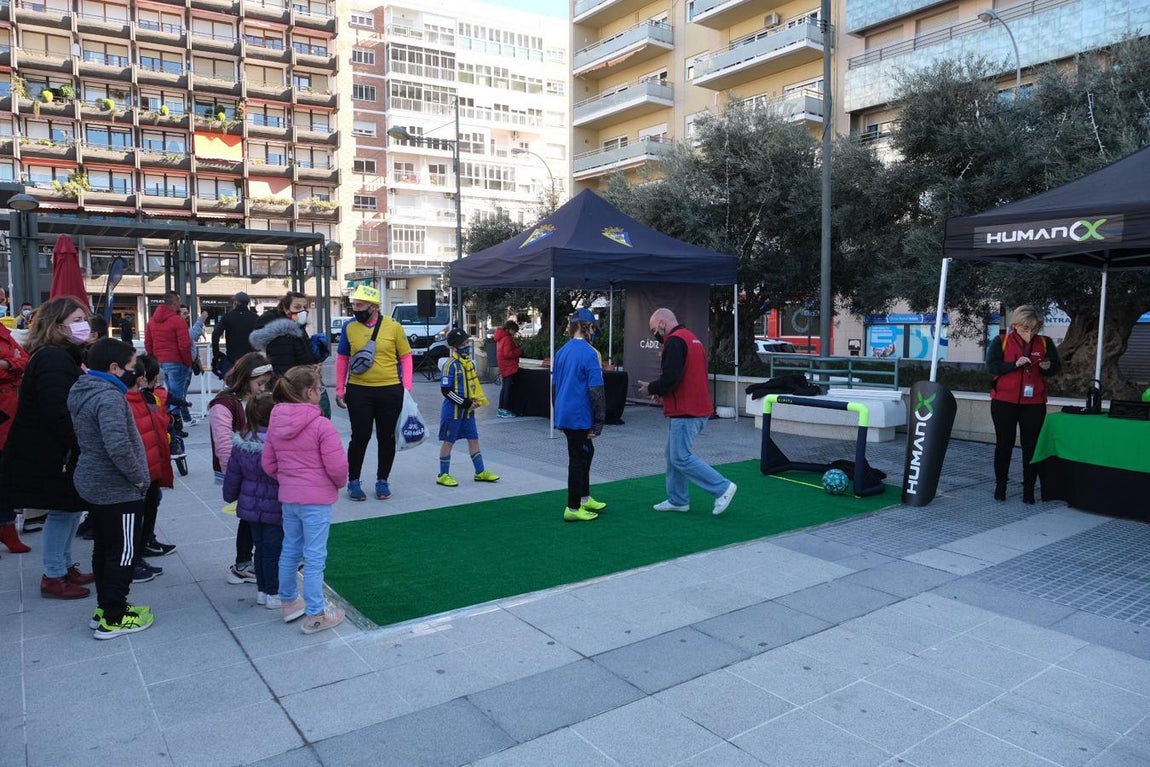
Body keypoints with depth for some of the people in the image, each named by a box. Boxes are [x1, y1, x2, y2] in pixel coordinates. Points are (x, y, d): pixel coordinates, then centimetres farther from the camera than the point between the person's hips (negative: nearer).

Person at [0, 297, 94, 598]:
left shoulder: (65, 356, 12)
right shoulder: (53, 359, -20)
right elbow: (57, 412, -26)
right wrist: (80, 447, -20)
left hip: (62, 452, 10)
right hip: (51, 457, -10)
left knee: (70, 508, 17)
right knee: (63, 511, 1)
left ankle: (65, 566, 31)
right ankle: (53, 578, 14)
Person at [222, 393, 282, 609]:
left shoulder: (242, 442, -4)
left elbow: (233, 475, 6)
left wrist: (230, 496, 24)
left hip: (250, 505, 6)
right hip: (276, 508, -6)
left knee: (260, 546, 18)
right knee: (274, 549, 6)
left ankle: (262, 590, 31)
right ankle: (274, 594, 17)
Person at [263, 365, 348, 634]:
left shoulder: (275, 423, 2)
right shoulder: (321, 425, -19)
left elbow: (268, 464, 9)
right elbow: (337, 466, -18)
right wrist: (340, 483, 2)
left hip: (288, 498, 7)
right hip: (317, 500, -7)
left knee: (290, 550, 20)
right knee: (315, 556, 2)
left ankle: (289, 602, 36)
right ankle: (315, 615, 11)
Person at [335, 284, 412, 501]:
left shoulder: (393, 327, -4)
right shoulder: (349, 328, 2)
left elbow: (405, 356, 2)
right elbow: (342, 359, 10)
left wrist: (406, 387, -4)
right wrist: (340, 389, 7)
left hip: (390, 391, 0)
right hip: (359, 391, 0)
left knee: (387, 437, 8)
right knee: (360, 436, 3)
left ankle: (382, 480, 24)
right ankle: (353, 481, 19)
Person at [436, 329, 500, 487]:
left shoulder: (469, 362, 9)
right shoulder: (451, 365, -16)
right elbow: (446, 390, -19)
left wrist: (477, 400, 3)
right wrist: (465, 403, -19)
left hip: (467, 409, 7)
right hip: (453, 409, -7)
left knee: (473, 439, 10)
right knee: (448, 441, 2)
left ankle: (480, 472, 19)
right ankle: (443, 475, 12)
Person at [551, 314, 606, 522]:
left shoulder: (561, 352, 8)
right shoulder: (589, 353, -16)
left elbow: (555, 384, 16)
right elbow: (596, 390, -18)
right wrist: (598, 423, -12)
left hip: (564, 416, 8)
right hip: (580, 417, -8)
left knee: (586, 452, 21)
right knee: (578, 459, 2)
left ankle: (584, 498, 31)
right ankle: (573, 509, 9)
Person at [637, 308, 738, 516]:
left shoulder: (674, 341, -15)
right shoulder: (691, 339, 18)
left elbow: (670, 378, -24)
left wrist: (651, 388, -5)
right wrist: (659, 390, 14)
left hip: (685, 413, -10)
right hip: (697, 409, 10)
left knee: (681, 458, -6)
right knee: (673, 455, 15)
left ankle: (722, 487, -1)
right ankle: (677, 500, 21)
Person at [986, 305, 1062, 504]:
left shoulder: (1045, 343, 6)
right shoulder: (1001, 342, -1)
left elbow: (1057, 366, 11)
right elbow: (991, 366, -9)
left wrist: (1048, 366, -11)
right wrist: (1015, 364, -22)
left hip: (1034, 403, 2)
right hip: (1004, 401, -1)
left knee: (1031, 445, 3)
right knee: (1004, 443, 7)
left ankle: (1029, 489, 10)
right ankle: (1000, 486, 19)